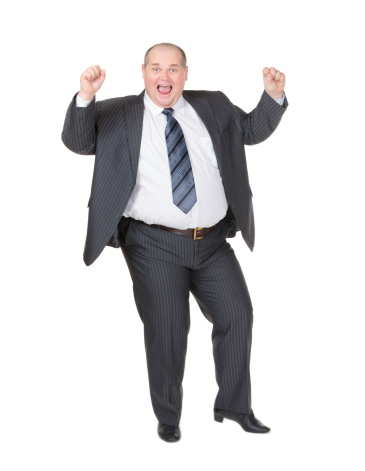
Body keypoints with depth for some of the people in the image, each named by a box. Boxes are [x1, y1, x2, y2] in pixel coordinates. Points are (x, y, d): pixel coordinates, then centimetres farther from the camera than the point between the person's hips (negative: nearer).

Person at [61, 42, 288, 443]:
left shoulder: (213, 107, 12)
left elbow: (252, 129, 20)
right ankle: (168, 417, 21)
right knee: (166, 328, 0)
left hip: (213, 243, 4)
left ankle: (234, 406, 26)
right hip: (155, 246, -4)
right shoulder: (118, 114, 2)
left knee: (237, 315, 6)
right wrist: (84, 97, -24)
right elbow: (76, 141, -6)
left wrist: (273, 96, 2)